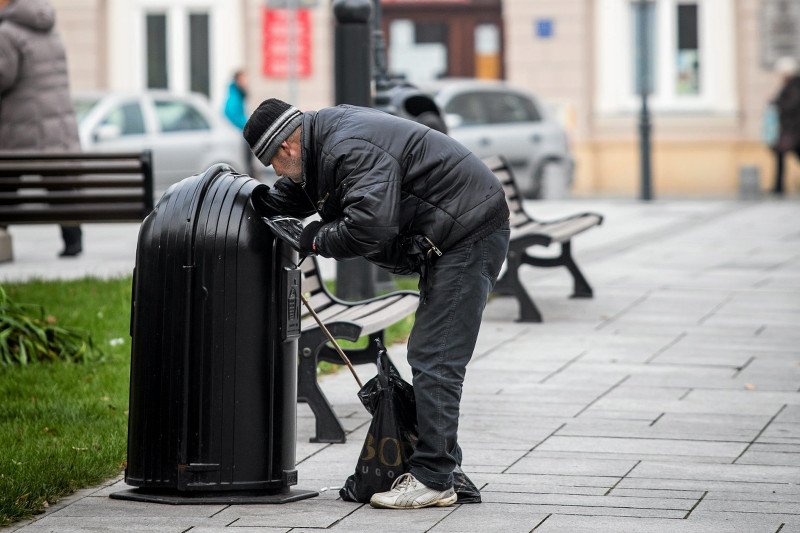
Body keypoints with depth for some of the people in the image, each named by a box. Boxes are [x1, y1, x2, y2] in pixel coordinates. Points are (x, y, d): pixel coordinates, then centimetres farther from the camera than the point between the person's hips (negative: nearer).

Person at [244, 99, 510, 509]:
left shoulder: (351, 151, -24)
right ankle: (441, 467, 18)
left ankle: (433, 480, -13)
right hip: (456, 238, 11)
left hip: (471, 236, -11)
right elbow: (299, 194, 27)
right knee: (428, 357, 14)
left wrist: (317, 240, -17)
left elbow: (369, 226, -33)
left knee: (434, 361, -13)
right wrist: (257, 201, 10)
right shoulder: (328, 131, 10)